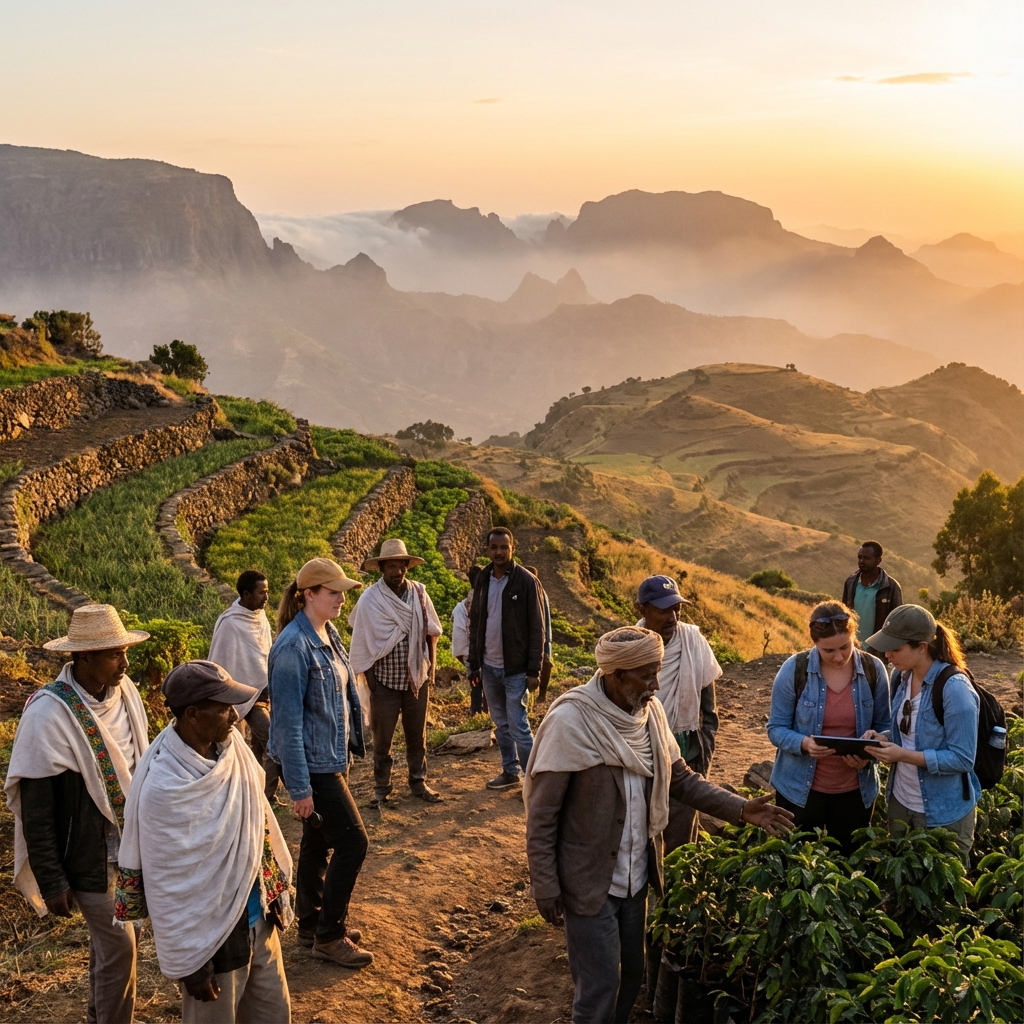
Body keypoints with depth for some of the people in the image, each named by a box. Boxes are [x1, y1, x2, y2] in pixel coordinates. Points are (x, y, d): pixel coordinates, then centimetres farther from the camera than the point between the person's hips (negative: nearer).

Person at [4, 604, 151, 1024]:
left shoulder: (124, 693, -5)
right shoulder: (49, 715, -23)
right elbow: (36, 812, -17)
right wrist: (52, 883, -14)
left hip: (129, 843, 6)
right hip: (90, 857, -6)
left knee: (107, 940, 21)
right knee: (118, 946, 1)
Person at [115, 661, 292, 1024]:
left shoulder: (230, 746, -8)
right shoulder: (164, 787, -27)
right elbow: (168, 885, -20)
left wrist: (274, 891, 12)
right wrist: (189, 964, -14)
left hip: (257, 915, 7)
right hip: (210, 932, -7)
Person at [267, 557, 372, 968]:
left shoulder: (328, 634, 4)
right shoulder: (293, 647, -23)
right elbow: (288, 721, -22)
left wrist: (345, 754, 17)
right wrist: (299, 788, -20)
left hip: (331, 757, 9)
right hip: (312, 764, -8)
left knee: (318, 842, 17)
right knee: (352, 841, -4)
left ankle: (311, 926, 31)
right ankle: (329, 936, 10)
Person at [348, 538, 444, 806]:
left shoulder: (419, 593, -3)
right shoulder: (369, 600, -12)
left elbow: (431, 632, 7)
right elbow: (363, 643, -7)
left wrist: (431, 666, 4)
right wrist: (368, 678, -7)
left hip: (416, 678, 3)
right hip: (385, 680, -3)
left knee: (417, 734, 14)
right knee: (383, 737, 9)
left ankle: (418, 782, 29)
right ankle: (381, 787, 22)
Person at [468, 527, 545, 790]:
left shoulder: (526, 581, -10)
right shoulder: (482, 581, 6)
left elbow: (537, 628, -11)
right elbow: (475, 624, 12)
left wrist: (534, 670, -14)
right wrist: (474, 664, 10)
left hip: (515, 669, -5)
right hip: (489, 667, 6)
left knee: (518, 726, -5)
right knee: (501, 724, 15)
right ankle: (510, 772, 27)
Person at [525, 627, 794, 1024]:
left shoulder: (650, 712, -3)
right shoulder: (570, 721, -22)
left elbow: (680, 778, 6)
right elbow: (541, 814, -17)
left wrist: (740, 808, -5)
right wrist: (545, 886, -15)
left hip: (634, 875, 6)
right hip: (587, 881, -6)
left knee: (632, 973, 18)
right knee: (600, 987, 2)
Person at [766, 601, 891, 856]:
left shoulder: (873, 670, -7)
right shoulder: (794, 670, -13)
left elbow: (883, 727, 1)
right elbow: (776, 729, -9)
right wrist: (803, 743, -29)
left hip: (856, 791, 2)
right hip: (800, 790, -2)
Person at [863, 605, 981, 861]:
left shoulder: (955, 689, -25)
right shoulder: (902, 676, -1)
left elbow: (962, 759, -23)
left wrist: (903, 755, -29)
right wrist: (884, 738, -9)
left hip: (944, 814, -7)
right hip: (900, 801, 7)